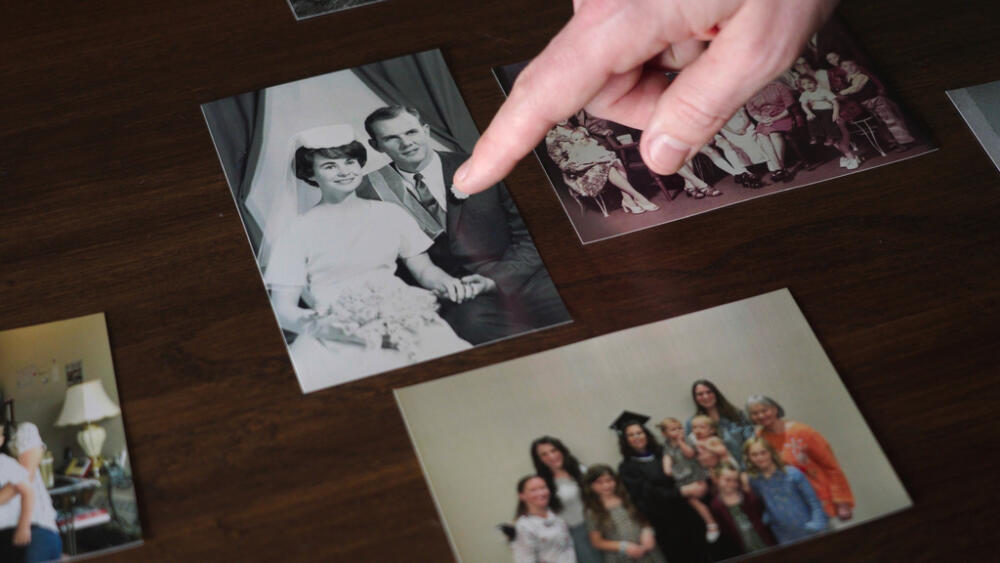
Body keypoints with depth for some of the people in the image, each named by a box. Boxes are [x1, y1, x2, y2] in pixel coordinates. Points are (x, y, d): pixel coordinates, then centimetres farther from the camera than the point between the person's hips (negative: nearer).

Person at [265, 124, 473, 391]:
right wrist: (315, 325, -21)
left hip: (401, 317, 3)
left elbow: (424, 269, 22)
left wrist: (447, 284, -3)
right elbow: (282, 308, 2)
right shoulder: (299, 231, 9)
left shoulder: (389, 214, 20)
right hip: (335, 337, -3)